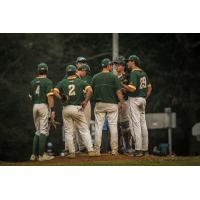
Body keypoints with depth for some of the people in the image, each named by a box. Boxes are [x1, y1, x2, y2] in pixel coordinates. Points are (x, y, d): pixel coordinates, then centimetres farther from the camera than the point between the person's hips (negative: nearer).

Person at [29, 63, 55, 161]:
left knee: (38, 131, 14)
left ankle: (34, 154, 11)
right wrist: (52, 109, -16)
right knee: (44, 131, -5)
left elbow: (31, 96, 15)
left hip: (35, 106, 6)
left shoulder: (33, 82, 11)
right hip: (44, 106, -6)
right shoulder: (47, 81, -7)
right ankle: (42, 155, -8)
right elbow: (50, 96, -15)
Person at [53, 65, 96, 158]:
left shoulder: (62, 82, 6)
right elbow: (90, 90, -12)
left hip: (66, 108, 1)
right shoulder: (80, 82, 3)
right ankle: (90, 151, -3)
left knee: (68, 132, 7)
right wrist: (85, 101, -4)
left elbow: (55, 92, -8)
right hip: (77, 108, -1)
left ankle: (72, 152, 5)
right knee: (84, 130, 4)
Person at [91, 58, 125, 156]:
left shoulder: (95, 77, 5)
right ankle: (114, 150, 3)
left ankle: (97, 150, -1)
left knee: (98, 127, 3)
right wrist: (122, 102, 0)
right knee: (113, 126, 3)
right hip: (112, 104, -2)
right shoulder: (113, 77, -4)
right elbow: (118, 91, -8)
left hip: (99, 104, 2)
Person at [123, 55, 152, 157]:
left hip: (134, 99, -8)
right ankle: (145, 149, 13)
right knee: (143, 124, 11)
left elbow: (132, 89, -22)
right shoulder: (143, 73, 13)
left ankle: (138, 149, -12)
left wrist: (122, 84, -11)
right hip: (143, 99, 9)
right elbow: (149, 87, 19)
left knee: (135, 124, -8)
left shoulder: (134, 73, -14)